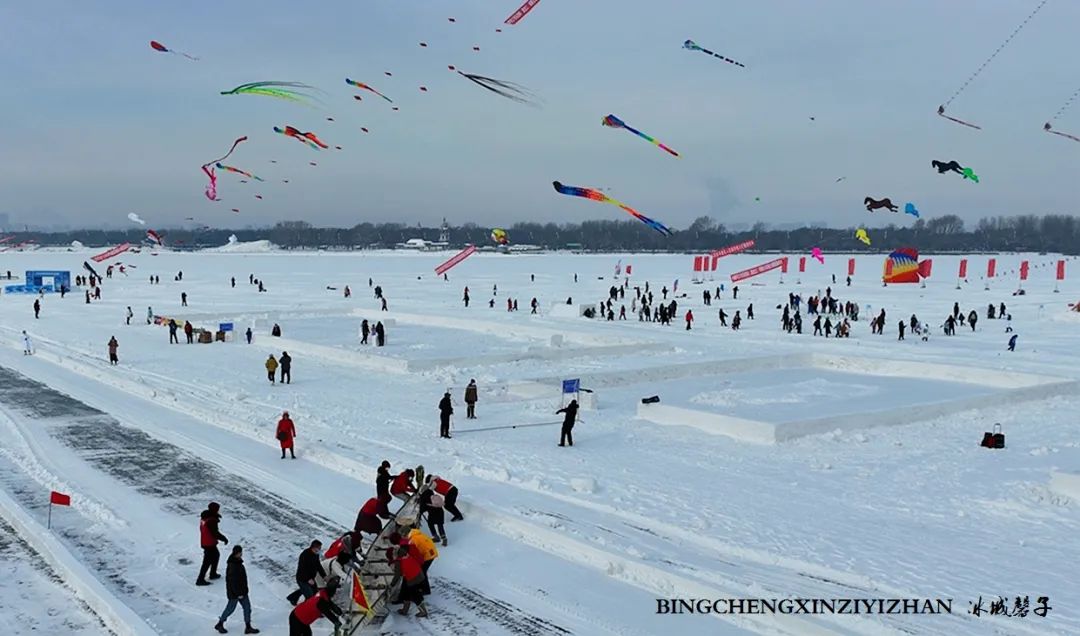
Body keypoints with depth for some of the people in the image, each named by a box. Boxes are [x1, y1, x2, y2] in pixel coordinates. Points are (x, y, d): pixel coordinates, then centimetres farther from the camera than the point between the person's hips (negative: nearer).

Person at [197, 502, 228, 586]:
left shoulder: (204, 516, 2)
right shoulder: (211, 520, -27)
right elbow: (215, 533, -23)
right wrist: (224, 539, -11)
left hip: (204, 542, 10)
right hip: (210, 544, -10)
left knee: (216, 555, 25)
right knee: (207, 561, -1)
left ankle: (213, 574, 37)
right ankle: (200, 580, 2)